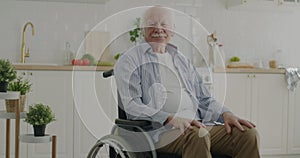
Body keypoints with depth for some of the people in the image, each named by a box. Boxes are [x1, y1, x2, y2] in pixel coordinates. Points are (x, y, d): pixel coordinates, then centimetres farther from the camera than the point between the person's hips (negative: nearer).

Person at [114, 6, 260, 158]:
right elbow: (131, 105, -7)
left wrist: (225, 114, 3)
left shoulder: (181, 59, 28)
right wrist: (171, 119, -21)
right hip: (160, 130, -6)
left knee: (249, 134, -16)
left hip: (198, 125, 6)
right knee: (197, 135, -38)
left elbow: (203, 98, 25)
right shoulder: (129, 60, 7)